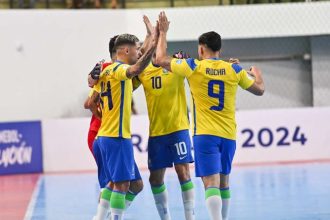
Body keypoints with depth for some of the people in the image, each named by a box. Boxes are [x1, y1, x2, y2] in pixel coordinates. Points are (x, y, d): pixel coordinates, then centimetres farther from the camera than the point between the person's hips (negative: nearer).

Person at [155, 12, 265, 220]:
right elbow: (260, 90, 15)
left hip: (205, 134, -4)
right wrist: (257, 74, 37)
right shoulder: (234, 70, 3)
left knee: (211, 183, -13)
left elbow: (161, 59, 5)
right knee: (224, 182, 19)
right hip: (228, 135, 4)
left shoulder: (194, 67, -4)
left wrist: (163, 33, 17)